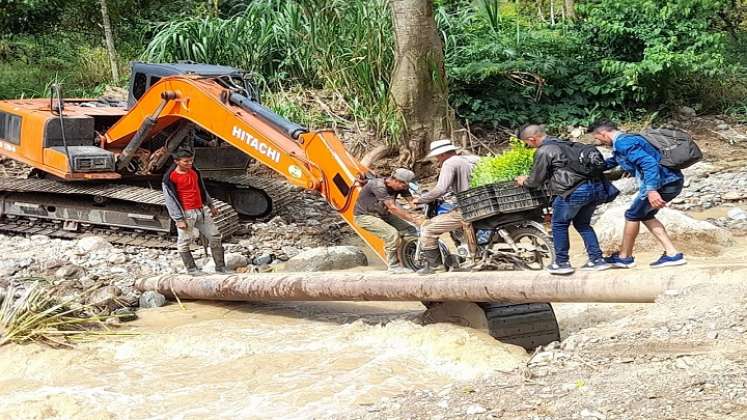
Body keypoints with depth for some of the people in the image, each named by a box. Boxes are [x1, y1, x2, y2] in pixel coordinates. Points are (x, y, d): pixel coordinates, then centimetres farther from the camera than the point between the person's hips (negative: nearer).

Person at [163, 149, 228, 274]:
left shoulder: (194, 172, 10)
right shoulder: (170, 177, -11)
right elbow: (170, 199, -12)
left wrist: (211, 205, 27)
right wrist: (178, 219, -15)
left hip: (202, 210, 7)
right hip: (186, 213, -7)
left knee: (215, 236, 7)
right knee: (184, 242, -4)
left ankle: (220, 267, 13)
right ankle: (191, 269, 6)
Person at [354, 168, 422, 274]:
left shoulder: (401, 187, -6)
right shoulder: (378, 186, -31)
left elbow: (412, 201, -14)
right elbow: (392, 208, -36)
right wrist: (412, 219, -38)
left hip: (381, 214, 8)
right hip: (365, 216, -8)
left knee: (411, 230, -5)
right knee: (392, 233, -27)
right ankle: (393, 266, -13)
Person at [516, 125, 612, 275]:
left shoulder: (543, 151, -5)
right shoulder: (562, 143, 22)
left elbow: (536, 180, 1)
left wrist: (524, 181, 23)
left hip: (575, 191, -8)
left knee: (559, 225, 10)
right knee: (582, 224, 21)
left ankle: (562, 263, 14)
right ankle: (597, 260, 17)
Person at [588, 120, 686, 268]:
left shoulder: (624, 143, -14)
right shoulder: (625, 140, 20)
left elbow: (649, 163, -26)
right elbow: (610, 163, 37)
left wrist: (651, 190, -32)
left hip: (663, 182, -10)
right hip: (673, 180, 10)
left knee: (633, 215, 5)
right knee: (645, 215, 20)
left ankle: (624, 257, 18)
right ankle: (672, 254, 14)